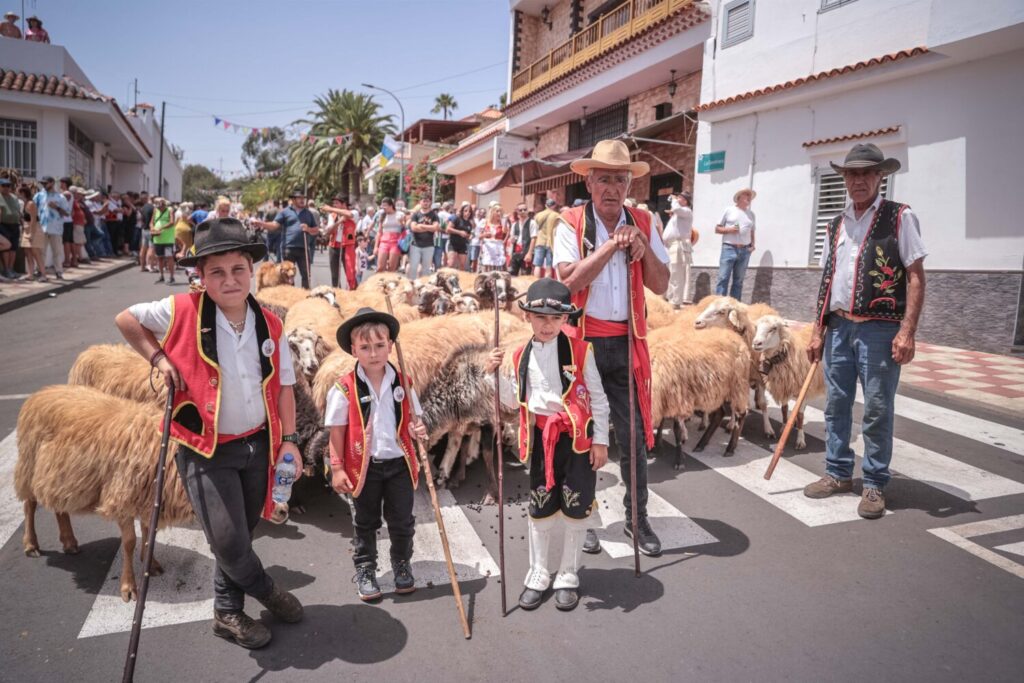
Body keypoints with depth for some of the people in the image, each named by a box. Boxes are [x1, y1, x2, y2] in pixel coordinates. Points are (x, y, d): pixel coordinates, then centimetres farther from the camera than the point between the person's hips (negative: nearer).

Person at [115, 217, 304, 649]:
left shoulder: (270, 326, -3)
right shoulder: (181, 312, -12)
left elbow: (283, 387, 4)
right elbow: (126, 319, 5)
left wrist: (289, 440, 0)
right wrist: (158, 358, -8)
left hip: (258, 444, 3)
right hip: (205, 450, -3)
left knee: (242, 534, 16)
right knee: (228, 541, -6)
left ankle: (228, 612, 39)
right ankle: (267, 591, 26)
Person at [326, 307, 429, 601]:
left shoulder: (402, 383, -3)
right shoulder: (344, 389, -11)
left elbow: (413, 419, 8)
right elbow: (337, 433, -5)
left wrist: (418, 430, -14)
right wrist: (337, 469, -6)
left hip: (400, 463, 2)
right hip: (364, 467, -2)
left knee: (402, 521, 14)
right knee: (366, 523, 16)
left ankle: (402, 565, 38)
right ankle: (365, 570, 35)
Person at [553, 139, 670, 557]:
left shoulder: (642, 223, 7)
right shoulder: (571, 224, -4)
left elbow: (661, 285, 3)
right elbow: (569, 282, -17)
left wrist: (643, 249, -13)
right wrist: (610, 246, -18)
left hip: (627, 342, 3)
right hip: (583, 340, -2)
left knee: (634, 433, 7)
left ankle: (637, 518, 24)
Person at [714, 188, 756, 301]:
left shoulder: (751, 214, 15)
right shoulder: (729, 210, 4)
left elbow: (752, 232, 21)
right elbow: (717, 229, 6)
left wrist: (753, 245, 4)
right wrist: (728, 230, -12)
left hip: (744, 251, 4)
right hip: (729, 249, -4)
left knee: (738, 281, 4)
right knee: (723, 278, -10)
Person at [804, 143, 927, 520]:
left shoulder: (900, 217, -1)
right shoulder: (836, 224, 14)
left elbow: (915, 277, -6)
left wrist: (906, 331, -14)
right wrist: (818, 330, 12)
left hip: (879, 327, -5)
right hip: (839, 326, 5)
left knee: (877, 409, 1)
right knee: (835, 404, 11)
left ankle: (874, 484, 15)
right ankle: (838, 472, 26)